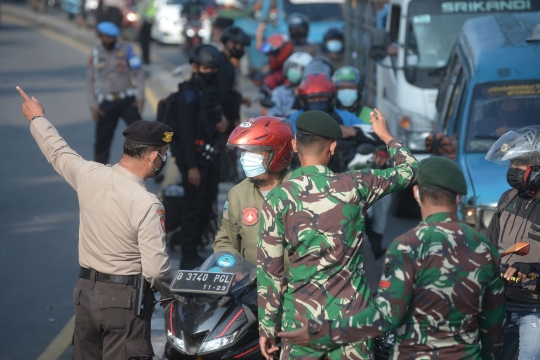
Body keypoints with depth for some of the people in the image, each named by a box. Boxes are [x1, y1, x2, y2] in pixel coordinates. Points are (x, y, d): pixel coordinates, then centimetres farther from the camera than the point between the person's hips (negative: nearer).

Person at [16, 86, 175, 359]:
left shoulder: (89, 175, -4)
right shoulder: (147, 205, -20)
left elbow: (58, 152, 18)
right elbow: (155, 269, -20)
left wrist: (37, 118, 36)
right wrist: (172, 294, 1)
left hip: (86, 293, 7)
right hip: (125, 300, -7)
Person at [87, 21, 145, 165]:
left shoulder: (126, 50, 2)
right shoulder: (95, 55, 6)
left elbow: (138, 73, 1)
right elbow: (90, 81, 9)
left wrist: (140, 96, -8)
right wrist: (93, 105, 1)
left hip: (128, 100, -1)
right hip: (106, 103, 1)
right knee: (102, 139, 2)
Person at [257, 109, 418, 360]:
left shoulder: (278, 199, -6)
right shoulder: (355, 186, -3)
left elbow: (269, 269, -5)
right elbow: (409, 169, 14)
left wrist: (267, 328, 3)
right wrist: (386, 136, 32)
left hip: (302, 319, -1)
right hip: (352, 315, 1)